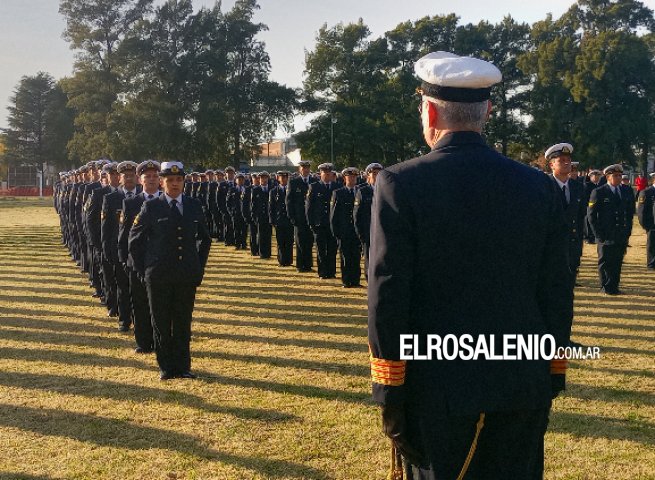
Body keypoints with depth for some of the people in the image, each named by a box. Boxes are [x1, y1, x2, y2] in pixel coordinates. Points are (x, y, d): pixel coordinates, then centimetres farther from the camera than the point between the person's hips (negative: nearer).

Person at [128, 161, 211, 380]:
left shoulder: (194, 206, 7)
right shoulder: (151, 207, -2)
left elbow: (205, 239, 19)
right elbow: (135, 241, 4)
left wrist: (199, 267, 12)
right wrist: (143, 270, 1)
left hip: (188, 277, 2)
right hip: (159, 277, -2)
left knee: (183, 323, 7)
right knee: (161, 323, 5)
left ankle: (183, 366, 18)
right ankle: (166, 367, 16)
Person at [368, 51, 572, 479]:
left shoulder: (401, 184, -10)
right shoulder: (540, 187, 1)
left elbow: (388, 294, -12)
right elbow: (557, 293, 4)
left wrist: (389, 394, -5)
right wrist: (552, 381, 14)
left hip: (440, 391, -3)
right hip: (525, 390, 4)